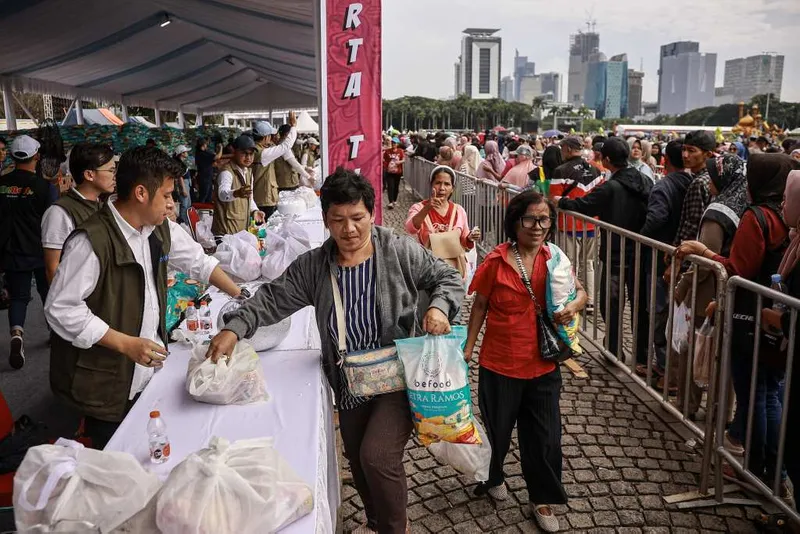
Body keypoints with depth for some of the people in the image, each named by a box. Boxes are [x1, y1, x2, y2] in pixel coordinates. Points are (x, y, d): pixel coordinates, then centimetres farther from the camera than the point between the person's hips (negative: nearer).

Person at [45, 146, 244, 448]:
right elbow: (61, 309, -20)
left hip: (150, 370, 7)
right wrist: (126, 344, -23)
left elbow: (198, 262, 16)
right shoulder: (92, 241, -22)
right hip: (107, 384, -7)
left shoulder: (161, 230, 2)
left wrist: (242, 297, 11)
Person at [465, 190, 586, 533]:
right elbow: (480, 306, -3)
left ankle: (542, 499, 32)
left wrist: (573, 305, -16)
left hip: (542, 365, 3)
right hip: (500, 364, -2)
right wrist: (469, 346, -2)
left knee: (545, 437, 10)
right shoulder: (497, 261, -13)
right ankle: (490, 478, 48)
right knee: (497, 430, 17)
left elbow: (580, 292, 7)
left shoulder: (553, 259, -3)